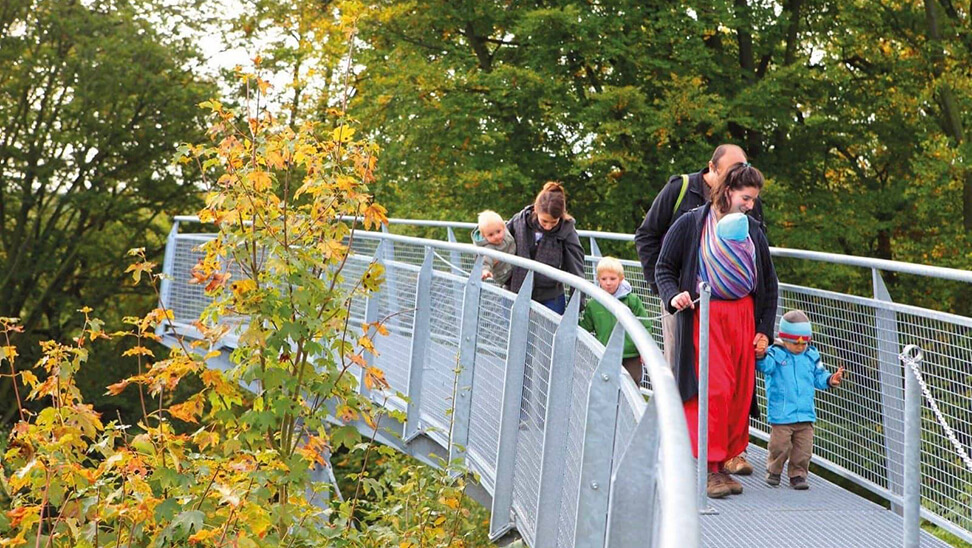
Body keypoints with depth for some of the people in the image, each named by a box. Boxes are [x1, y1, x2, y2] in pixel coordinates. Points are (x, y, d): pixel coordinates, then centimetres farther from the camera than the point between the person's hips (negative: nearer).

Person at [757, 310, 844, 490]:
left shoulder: (811, 356, 9)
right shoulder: (776, 354, -6)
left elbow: (819, 376, 18)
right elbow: (766, 366, -24)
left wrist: (830, 379, -1)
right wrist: (761, 356, -45)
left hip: (805, 414, 4)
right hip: (781, 414, -4)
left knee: (804, 448, 5)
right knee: (780, 446, -1)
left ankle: (798, 474, 19)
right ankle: (773, 471, 20)